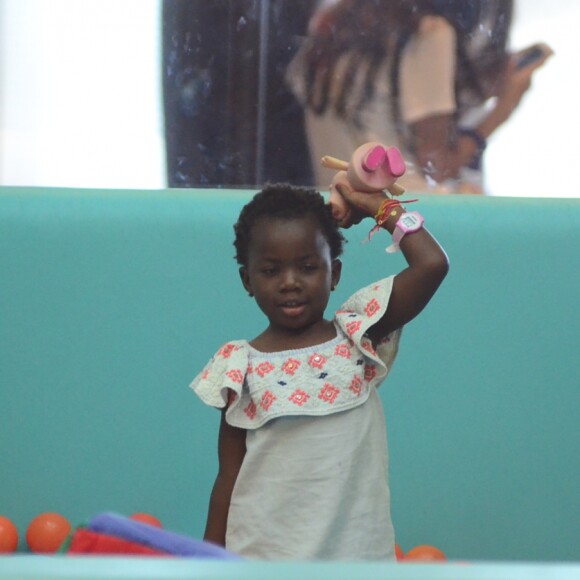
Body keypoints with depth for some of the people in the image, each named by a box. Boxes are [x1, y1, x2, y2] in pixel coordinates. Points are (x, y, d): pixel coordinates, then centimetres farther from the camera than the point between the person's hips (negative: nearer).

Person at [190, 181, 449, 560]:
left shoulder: (359, 338, 2)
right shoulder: (241, 369, 2)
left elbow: (432, 265, -7)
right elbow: (229, 479, 7)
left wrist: (382, 208, 3)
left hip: (357, 558, 0)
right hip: (262, 562, 0)